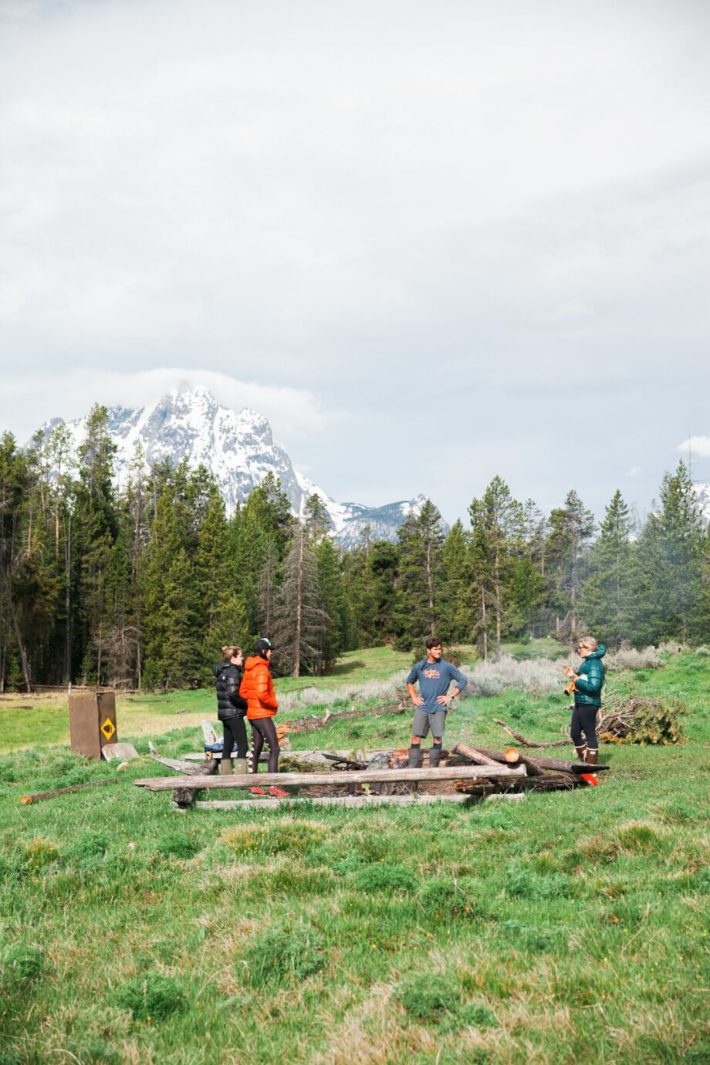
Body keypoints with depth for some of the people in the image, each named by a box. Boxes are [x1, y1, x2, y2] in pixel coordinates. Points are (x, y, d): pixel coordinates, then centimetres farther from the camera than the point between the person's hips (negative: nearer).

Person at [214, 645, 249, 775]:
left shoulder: (222, 672, 14)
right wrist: (245, 703, -10)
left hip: (224, 713, 9)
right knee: (243, 746, -7)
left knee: (227, 746, 12)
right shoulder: (233, 672, -15)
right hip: (234, 713, -9)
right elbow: (233, 694, -25)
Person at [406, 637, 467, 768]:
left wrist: (451, 696, -4)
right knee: (416, 737, -2)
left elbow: (462, 681, 2)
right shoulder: (419, 667, 5)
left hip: (438, 709, -2)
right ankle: (413, 768, 3)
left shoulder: (447, 667, -2)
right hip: (422, 708, 2)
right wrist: (414, 698, 10)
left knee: (437, 738, 0)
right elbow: (410, 682, 22)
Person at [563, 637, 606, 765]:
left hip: (589, 704, -10)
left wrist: (576, 679, -19)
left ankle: (591, 765, 7)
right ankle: (584, 762, 25)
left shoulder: (594, 664, -16)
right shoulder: (587, 662, 13)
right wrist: (573, 675, 6)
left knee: (590, 734, -1)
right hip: (580, 703, 10)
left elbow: (593, 686, -24)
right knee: (575, 733, 14)